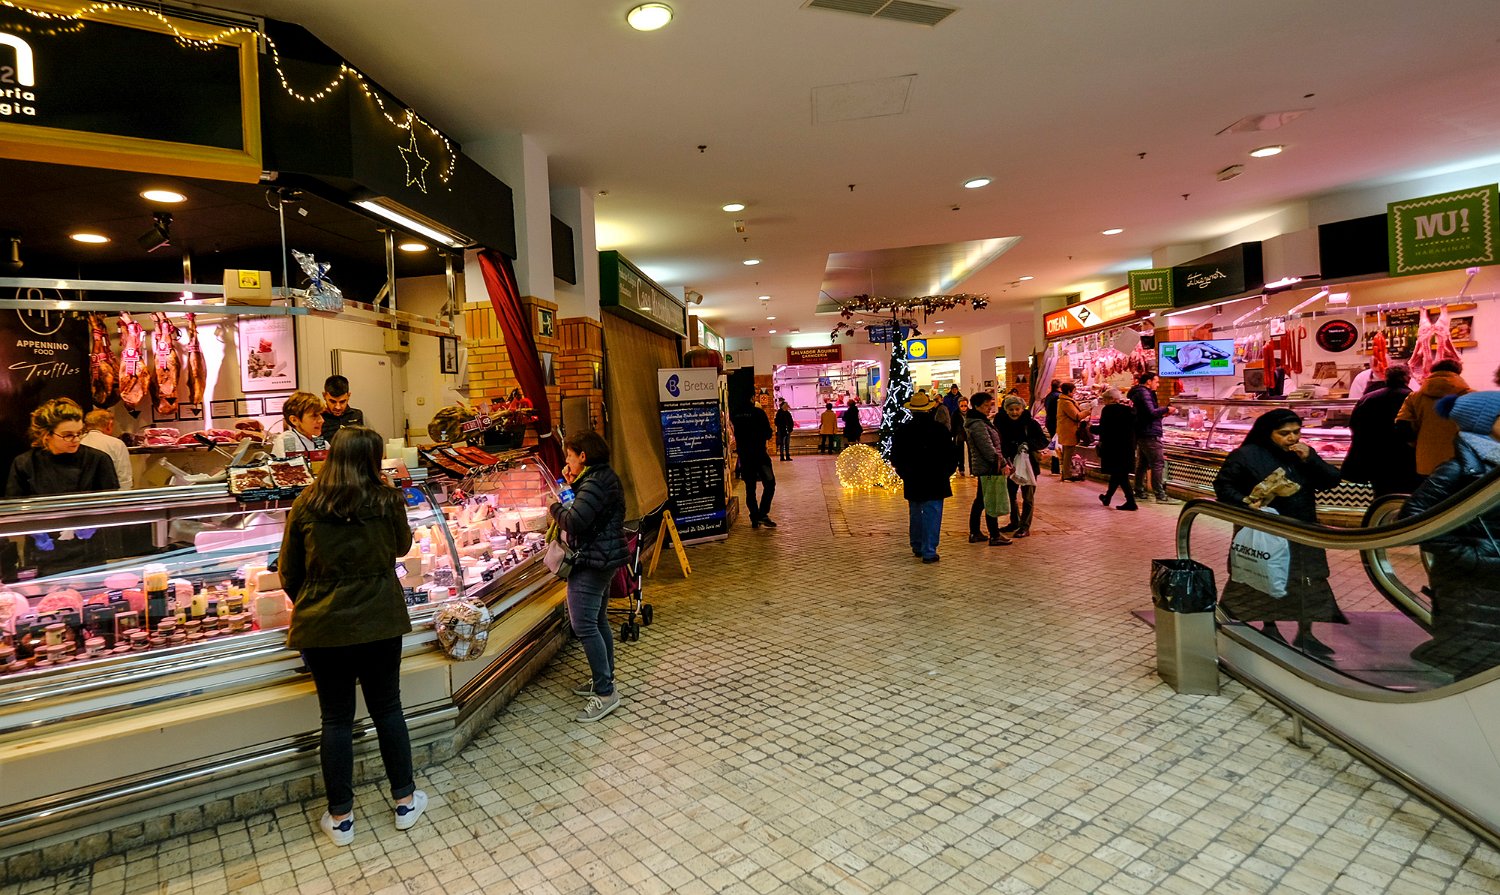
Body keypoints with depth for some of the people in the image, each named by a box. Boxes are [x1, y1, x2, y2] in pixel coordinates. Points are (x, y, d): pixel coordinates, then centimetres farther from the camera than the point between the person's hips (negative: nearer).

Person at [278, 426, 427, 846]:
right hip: (379, 622, -1)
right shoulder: (388, 501, -9)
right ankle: (405, 800, 27)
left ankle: (340, 817, 24)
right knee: (388, 709, 14)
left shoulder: (305, 505, -5)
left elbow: (288, 572, 3)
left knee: (336, 719, 12)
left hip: (322, 626, 1)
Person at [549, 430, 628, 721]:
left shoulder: (595, 482, -20)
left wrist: (555, 507, -7)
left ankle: (605, 693, -6)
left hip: (591, 562, -11)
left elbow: (573, 521, -26)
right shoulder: (605, 476, 13)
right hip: (605, 558, 11)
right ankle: (604, 679, 30)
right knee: (598, 621, 19)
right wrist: (573, 484, 6)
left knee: (584, 626, -9)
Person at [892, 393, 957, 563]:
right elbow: (950, 454, -2)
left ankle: (917, 547, 26)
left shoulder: (901, 430, -1)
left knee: (915, 515, 16)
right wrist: (945, 474, 11)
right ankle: (929, 551, -1)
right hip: (935, 481, -3)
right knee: (932, 515, 0)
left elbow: (895, 458, 5)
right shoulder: (940, 429, -8)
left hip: (911, 483, 3)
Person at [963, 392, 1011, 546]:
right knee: (992, 502, -4)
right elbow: (988, 448, -23)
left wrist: (1001, 462, 19)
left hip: (981, 468, 11)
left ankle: (974, 533, 22)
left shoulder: (981, 421, 15)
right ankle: (995, 536, 2)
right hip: (988, 468, -11)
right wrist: (1002, 464, -19)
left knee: (980, 500, 15)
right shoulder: (978, 425, -19)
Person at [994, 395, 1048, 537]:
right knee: (1010, 494, 17)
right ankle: (1015, 522, 36)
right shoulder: (1001, 423, -4)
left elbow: (1044, 441, -11)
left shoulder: (1030, 423, -13)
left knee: (1027, 497, 3)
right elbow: (999, 443, 2)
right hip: (1011, 463, 5)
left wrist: (1028, 444, -28)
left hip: (1028, 463, -5)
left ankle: (1025, 527, 10)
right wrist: (1005, 459, -12)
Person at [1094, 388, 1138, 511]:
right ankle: (1107, 497, 33)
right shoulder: (1130, 409, 4)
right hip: (1128, 446, 7)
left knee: (1120, 475, 0)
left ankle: (1131, 502, -5)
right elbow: (1134, 428, 8)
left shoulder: (1108, 410, -13)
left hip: (1113, 447, -7)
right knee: (1117, 473, 17)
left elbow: (1103, 429, -12)